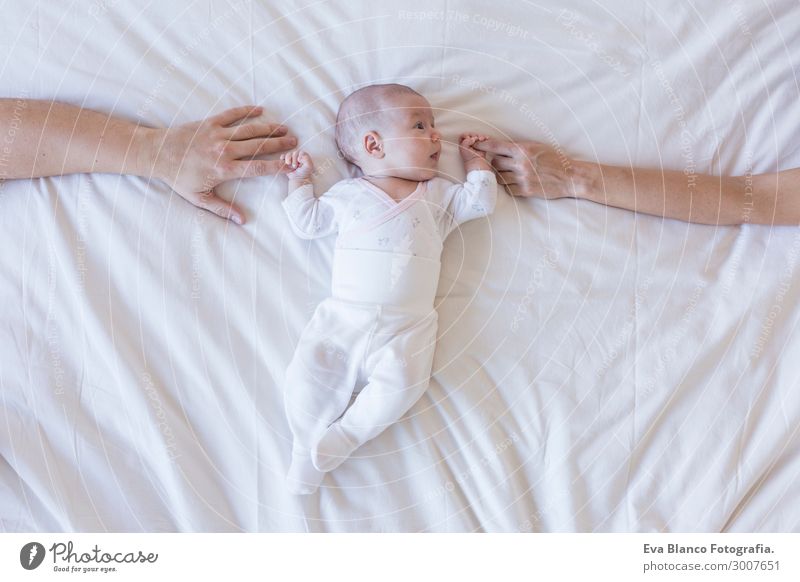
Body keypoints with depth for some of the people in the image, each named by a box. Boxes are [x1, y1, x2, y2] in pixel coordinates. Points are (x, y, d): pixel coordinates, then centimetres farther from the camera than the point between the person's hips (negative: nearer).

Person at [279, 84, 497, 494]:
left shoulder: (439, 195, 20)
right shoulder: (347, 195, 16)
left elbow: (482, 200, 19)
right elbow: (306, 224, 22)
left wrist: (473, 156, 27)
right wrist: (299, 178, 22)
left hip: (407, 326, 0)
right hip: (343, 317, 0)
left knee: (400, 382, -26)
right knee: (308, 370, -17)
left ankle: (341, 438, -13)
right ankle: (306, 447, -1)